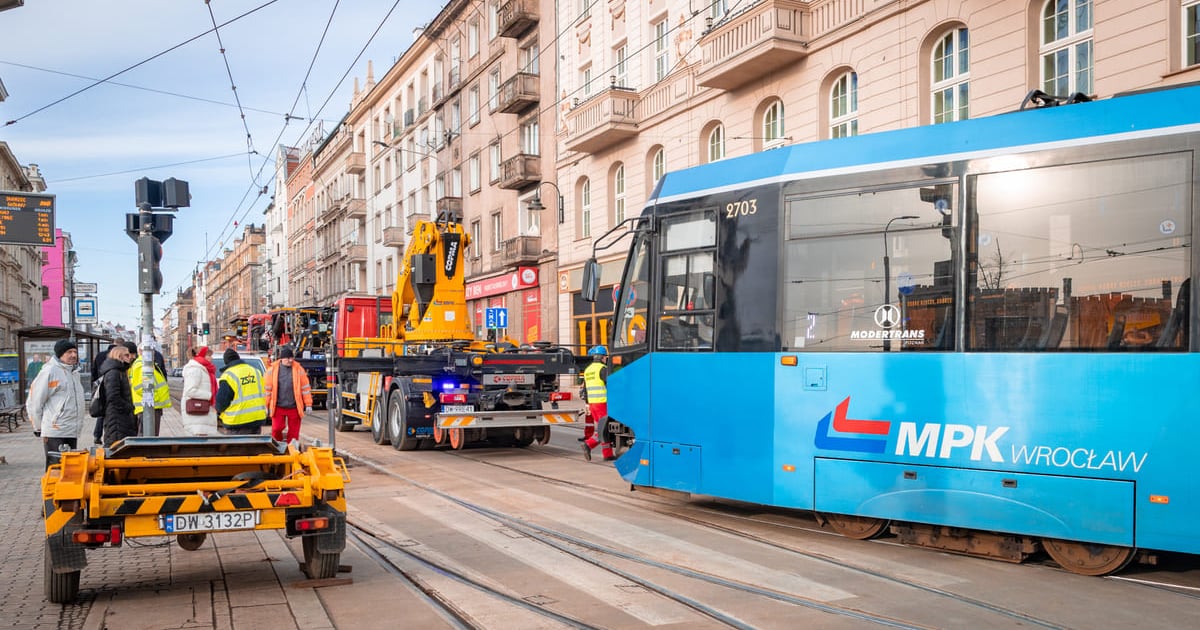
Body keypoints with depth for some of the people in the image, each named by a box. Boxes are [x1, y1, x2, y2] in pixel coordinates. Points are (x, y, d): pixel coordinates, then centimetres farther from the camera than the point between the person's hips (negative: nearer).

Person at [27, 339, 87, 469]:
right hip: (55, 433, -8)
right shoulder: (49, 371, -9)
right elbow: (34, 402, -8)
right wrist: (39, 428, -3)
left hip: (73, 433, 8)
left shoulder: (74, 372, 15)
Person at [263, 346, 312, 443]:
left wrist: (308, 405, 1)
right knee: (277, 428, -2)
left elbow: (305, 388, 2)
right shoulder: (272, 369, -1)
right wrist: (266, 406, 5)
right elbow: (267, 388, 4)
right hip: (278, 407, 0)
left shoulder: (298, 369, -1)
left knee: (293, 432, 6)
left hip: (294, 407, 0)